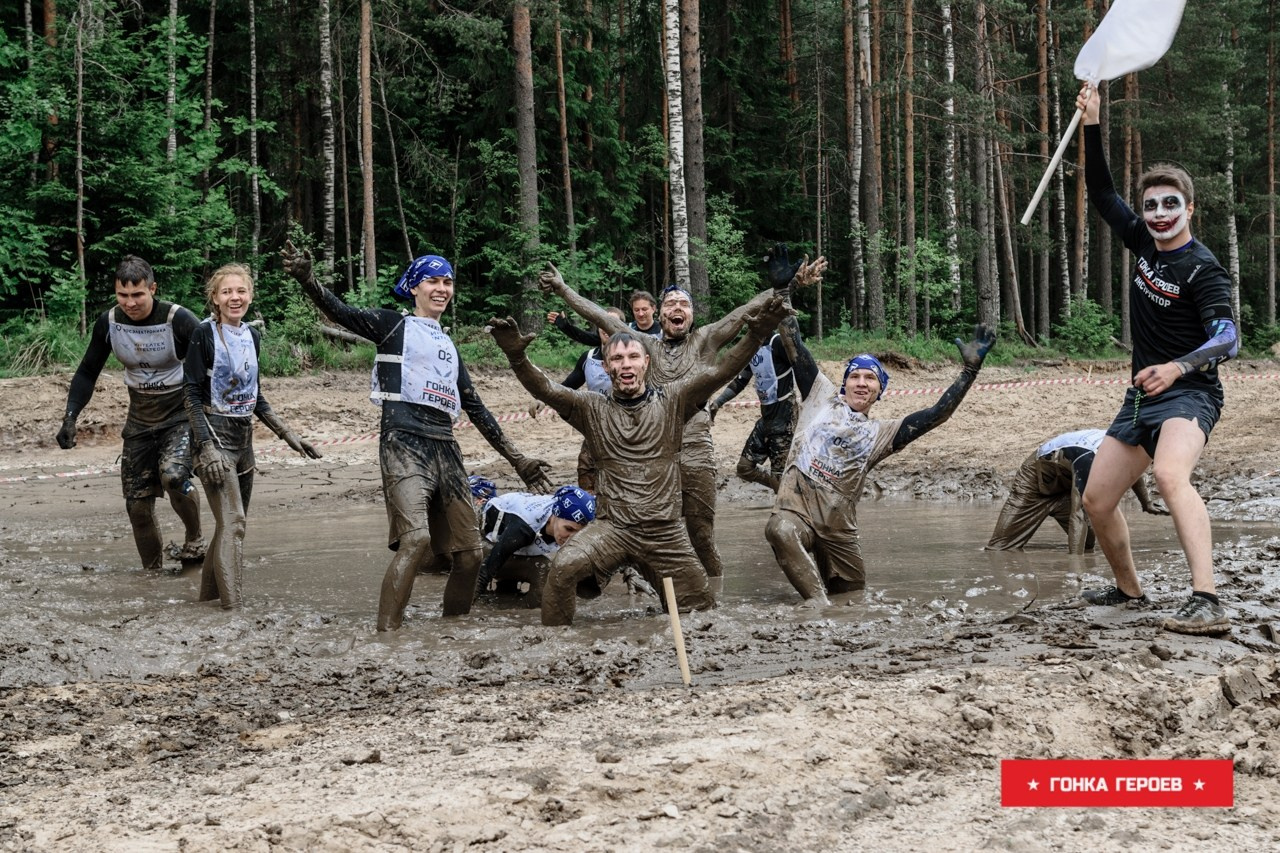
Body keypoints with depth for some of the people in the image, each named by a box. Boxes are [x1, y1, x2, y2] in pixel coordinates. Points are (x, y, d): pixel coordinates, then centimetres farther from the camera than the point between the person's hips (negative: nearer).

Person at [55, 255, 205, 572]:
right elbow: (87, 373, 5)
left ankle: (194, 541, -7)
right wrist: (70, 417, -7)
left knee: (172, 475, -32)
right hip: (140, 421, 5)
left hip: (181, 416, -5)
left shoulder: (178, 320, -21)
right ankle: (153, 570, 21)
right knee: (137, 504, 3)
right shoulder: (108, 323, -7)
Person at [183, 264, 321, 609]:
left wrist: (287, 434, 15)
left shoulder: (252, 336, 10)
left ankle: (210, 593, 25)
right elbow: (192, 395, -11)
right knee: (232, 522, -15)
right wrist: (207, 447, -19)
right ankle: (231, 607, -17)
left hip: (244, 437, 7)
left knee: (231, 521, 12)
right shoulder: (205, 334, -9)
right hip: (215, 435, -7)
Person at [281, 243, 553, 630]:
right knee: (415, 540, -26)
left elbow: (476, 409, 29)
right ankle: (386, 632, -26)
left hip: (445, 450, 7)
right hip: (405, 444, -7)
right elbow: (342, 312, -8)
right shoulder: (394, 326, 9)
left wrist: (517, 459, 27)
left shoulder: (449, 347, 26)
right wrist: (307, 280, -28)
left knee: (470, 552, 5)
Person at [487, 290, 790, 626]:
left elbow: (719, 372, -9)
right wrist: (516, 358, -29)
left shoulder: (671, 401, 2)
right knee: (563, 568, -26)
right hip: (612, 527, -1)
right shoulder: (593, 409, 3)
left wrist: (755, 336, -24)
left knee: (700, 607, 7)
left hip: (666, 531, 1)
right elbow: (546, 389, -11)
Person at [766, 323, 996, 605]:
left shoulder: (881, 433, 14)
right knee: (780, 530, -37)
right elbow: (797, 353, 10)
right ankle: (817, 602, -36)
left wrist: (970, 369, 3)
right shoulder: (822, 397, 13)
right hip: (795, 509, -3)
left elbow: (937, 414, 7)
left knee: (853, 587, 12)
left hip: (838, 526, 4)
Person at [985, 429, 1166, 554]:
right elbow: (1079, 514, -47)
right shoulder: (1089, 458, -42)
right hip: (1035, 480, -7)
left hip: (1064, 484, 7)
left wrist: (1148, 504, 26)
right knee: (1002, 546, -13)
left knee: (1089, 541, -15)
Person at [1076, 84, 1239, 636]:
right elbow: (1101, 192, 16)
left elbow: (1227, 339, -23)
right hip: (1140, 398, 8)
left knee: (1170, 476, -36)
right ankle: (1129, 590, 34)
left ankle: (1207, 604, -48)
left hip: (1188, 394, -8)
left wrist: (1178, 367, -41)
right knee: (1097, 500, 11)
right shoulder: (1144, 243, 8)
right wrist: (1092, 126, 6)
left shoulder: (1201, 268, -13)